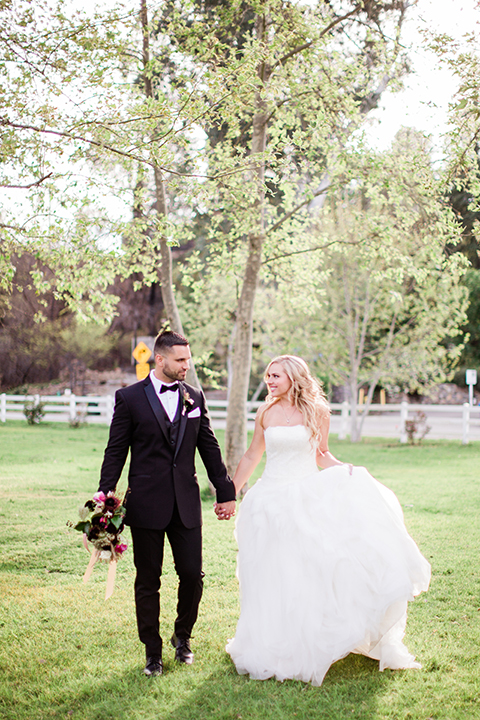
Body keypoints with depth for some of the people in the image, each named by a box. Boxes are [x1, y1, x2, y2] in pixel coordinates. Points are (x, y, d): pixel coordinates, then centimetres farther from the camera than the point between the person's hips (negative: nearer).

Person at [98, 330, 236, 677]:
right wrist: (106, 500, -4)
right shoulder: (130, 398, -1)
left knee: (193, 575, 3)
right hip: (146, 504, -2)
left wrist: (226, 492, 14)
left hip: (187, 504, 3)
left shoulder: (195, 397, 8)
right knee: (148, 581, 5)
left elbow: (210, 448, 14)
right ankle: (153, 652, 20)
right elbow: (116, 453, 0)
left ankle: (183, 636, 28)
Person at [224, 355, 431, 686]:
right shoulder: (266, 413, 4)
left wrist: (346, 470, -9)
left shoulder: (317, 413, 0)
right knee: (274, 577, 4)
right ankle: (275, 649, 19)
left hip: (309, 497, -1)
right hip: (273, 499, 2)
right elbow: (252, 456, 14)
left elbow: (322, 454, 11)